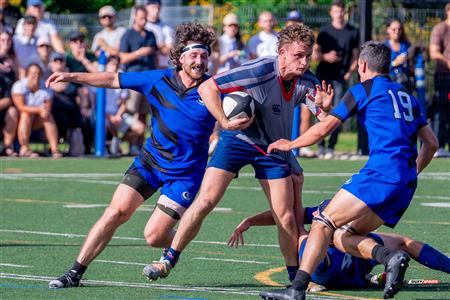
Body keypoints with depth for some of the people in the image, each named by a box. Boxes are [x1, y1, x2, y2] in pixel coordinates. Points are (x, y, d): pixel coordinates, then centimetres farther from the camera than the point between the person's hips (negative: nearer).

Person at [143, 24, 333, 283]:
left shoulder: (306, 81, -11)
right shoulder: (259, 71, -26)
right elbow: (207, 88, -21)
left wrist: (326, 108, -33)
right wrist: (225, 122, -29)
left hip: (274, 148, 4)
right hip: (239, 140, -4)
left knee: (287, 217, -2)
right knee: (206, 201, -13)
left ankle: (297, 275, 14)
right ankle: (169, 261, -2)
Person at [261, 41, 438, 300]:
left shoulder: (364, 89, 6)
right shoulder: (407, 96, 25)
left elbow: (325, 128, 5)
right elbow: (431, 143, 24)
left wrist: (290, 144, 20)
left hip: (381, 174, -7)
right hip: (406, 186, 7)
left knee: (324, 223, -7)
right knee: (349, 233, 14)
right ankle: (390, 257, -13)